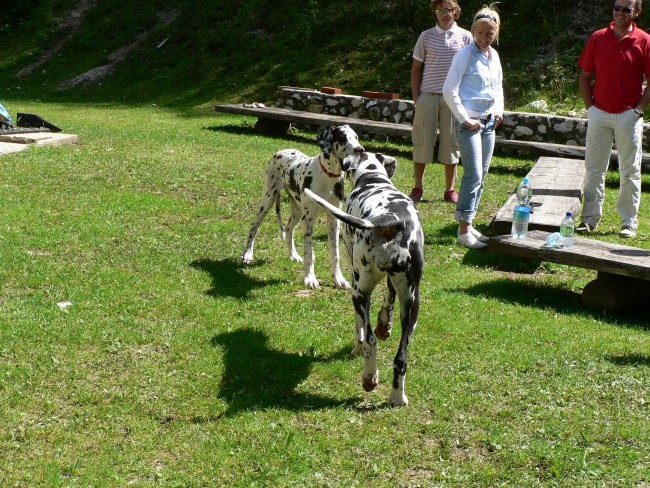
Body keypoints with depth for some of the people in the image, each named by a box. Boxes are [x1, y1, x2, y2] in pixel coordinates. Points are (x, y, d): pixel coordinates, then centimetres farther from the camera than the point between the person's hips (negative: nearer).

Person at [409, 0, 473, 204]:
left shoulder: (465, 37, 3)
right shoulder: (426, 37, 4)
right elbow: (416, 68, 8)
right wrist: (416, 97, 0)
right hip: (427, 95, 0)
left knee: (451, 144, 5)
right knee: (422, 143, 3)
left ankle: (450, 190, 15)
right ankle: (417, 188, 14)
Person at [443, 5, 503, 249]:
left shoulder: (494, 56, 11)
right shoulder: (466, 55, -10)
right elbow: (449, 90, -13)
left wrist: (498, 110, 9)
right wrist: (465, 119, -13)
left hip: (488, 123, 7)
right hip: (469, 123, -7)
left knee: (481, 176, 9)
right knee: (474, 175, -12)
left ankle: (468, 224, 19)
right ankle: (464, 231, -7)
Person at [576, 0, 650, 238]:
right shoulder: (597, 38, 3)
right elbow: (584, 77, 8)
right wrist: (590, 107, 1)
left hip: (629, 117, -2)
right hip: (598, 114, 2)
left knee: (630, 172, 6)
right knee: (593, 169, 7)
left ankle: (629, 222, 14)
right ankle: (589, 219, 15)